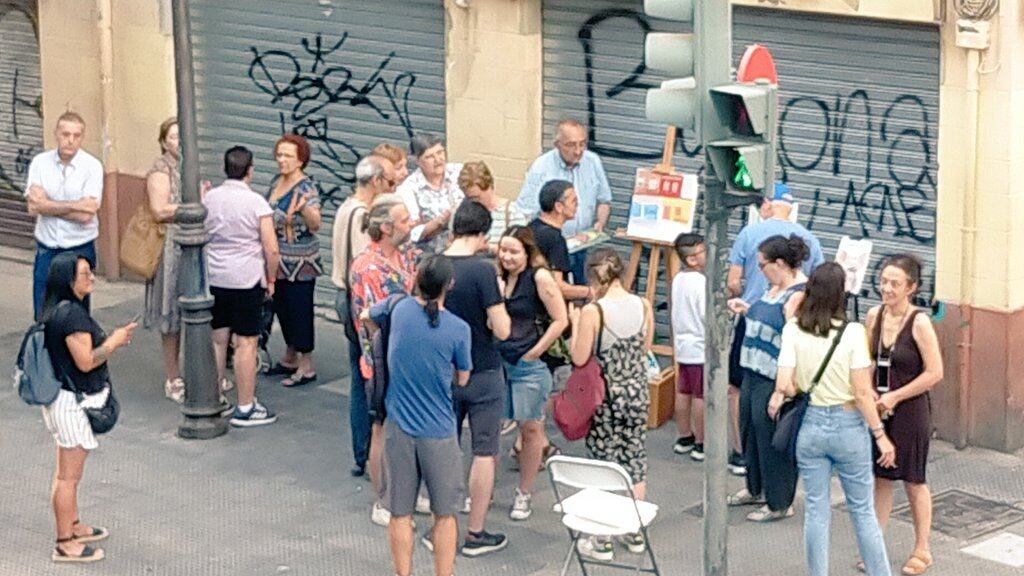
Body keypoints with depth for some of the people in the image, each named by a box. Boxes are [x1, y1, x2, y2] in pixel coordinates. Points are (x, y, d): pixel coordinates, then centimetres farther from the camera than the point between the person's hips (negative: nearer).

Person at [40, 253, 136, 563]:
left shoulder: (58, 310, 8)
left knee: (67, 472, 23)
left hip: (63, 400, 11)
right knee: (68, 476, -1)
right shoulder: (72, 313, -23)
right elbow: (85, 361, -25)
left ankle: (73, 526, 37)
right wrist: (115, 343, -11)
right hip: (73, 403, -11)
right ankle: (65, 544, 6)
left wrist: (110, 339, 8)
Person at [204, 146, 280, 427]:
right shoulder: (256, 202, -11)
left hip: (213, 277, 5)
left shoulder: (208, 198, 2)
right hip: (246, 280, -5)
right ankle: (245, 408, 3)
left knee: (217, 339, 13)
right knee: (246, 342, 0)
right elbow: (272, 249, -12)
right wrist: (271, 279, 3)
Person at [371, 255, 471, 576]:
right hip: (439, 433, -2)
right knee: (444, 514, 12)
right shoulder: (458, 329, -13)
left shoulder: (399, 309, -6)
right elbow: (462, 379, 2)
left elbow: (368, 315, 17)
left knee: (400, 513, 10)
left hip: (399, 428, 2)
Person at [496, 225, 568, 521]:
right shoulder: (499, 277, 5)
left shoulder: (540, 278, -11)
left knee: (530, 429, 6)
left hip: (528, 366, -5)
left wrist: (533, 353, -10)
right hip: (497, 361, 5)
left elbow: (560, 320, -11)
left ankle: (524, 495, 18)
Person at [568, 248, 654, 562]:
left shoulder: (592, 312, -19)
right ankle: (634, 533, 26)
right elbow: (645, 347, 8)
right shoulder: (643, 305, -4)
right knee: (635, 461, 15)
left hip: (606, 396, -4)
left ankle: (602, 540, 12)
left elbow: (579, 358, -14)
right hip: (637, 392, 5)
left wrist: (575, 323, -2)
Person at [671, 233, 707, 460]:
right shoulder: (702, 283, -21)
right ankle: (701, 444, 6)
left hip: (683, 346, 9)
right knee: (701, 396, 0)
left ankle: (684, 438, 26)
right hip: (701, 348, -9)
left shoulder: (678, 279, 7)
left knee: (683, 392, 15)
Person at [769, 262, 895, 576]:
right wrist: (880, 435, -6)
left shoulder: (793, 329, -9)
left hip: (810, 425, 2)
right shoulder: (852, 332, -15)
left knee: (816, 512, 11)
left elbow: (784, 384, -13)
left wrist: (782, 395, 10)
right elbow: (862, 392, -14)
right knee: (863, 511, 11)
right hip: (848, 426, -2)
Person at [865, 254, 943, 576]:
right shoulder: (874, 315, 0)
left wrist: (894, 396, -15)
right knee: (880, 478, 11)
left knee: (914, 482, 8)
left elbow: (934, 373, -16)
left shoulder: (919, 323, -16)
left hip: (910, 410, -5)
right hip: (878, 409, 5)